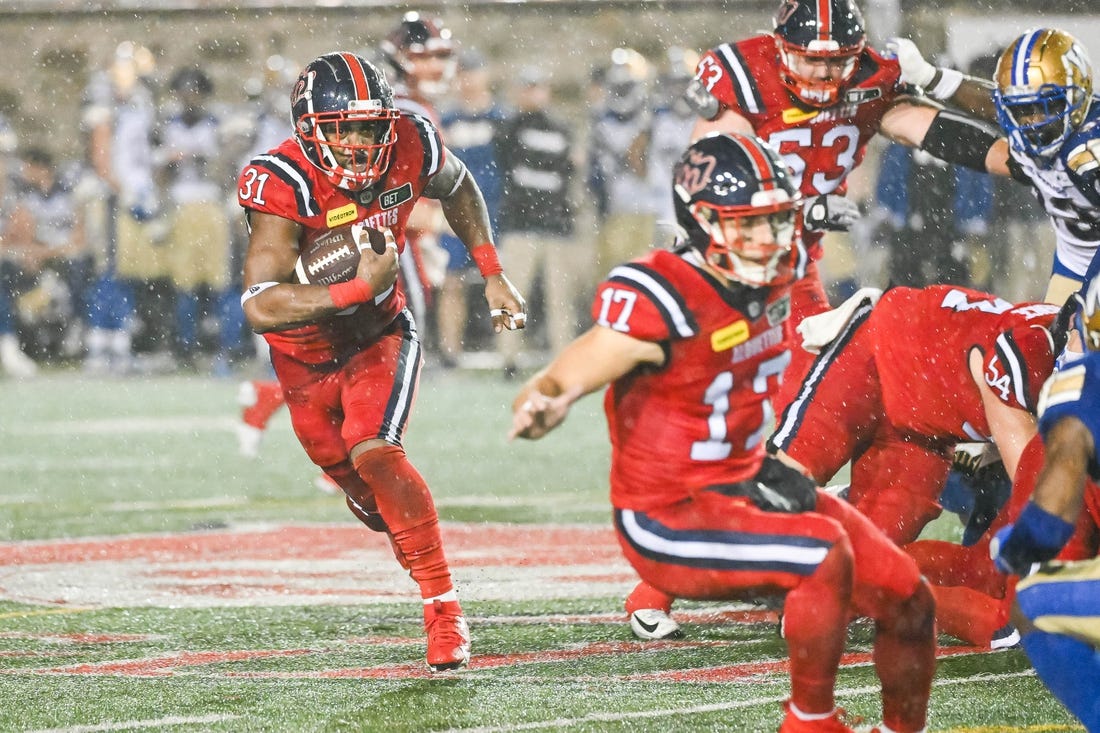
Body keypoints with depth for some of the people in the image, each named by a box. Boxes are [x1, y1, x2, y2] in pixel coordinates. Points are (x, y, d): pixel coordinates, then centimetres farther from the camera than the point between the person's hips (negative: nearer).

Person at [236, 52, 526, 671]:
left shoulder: (411, 149, -22)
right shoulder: (284, 183, -35)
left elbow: (458, 188, 5)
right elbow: (260, 307, -45)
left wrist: (493, 275, 1)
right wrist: (356, 288, -50)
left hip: (380, 332, 0)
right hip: (306, 349, 0)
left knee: (375, 456, -21)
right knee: (343, 467, 16)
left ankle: (445, 607, -17)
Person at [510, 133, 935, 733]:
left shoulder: (768, 287, 1)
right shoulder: (661, 304, -23)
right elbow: (557, 383, -28)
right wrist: (540, 406, -50)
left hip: (745, 483, 8)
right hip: (667, 523, -8)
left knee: (906, 598, 2)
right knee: (823, 553, -30)